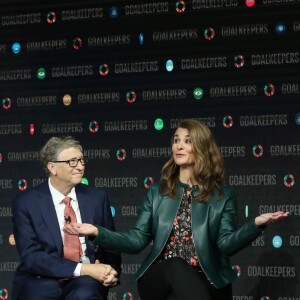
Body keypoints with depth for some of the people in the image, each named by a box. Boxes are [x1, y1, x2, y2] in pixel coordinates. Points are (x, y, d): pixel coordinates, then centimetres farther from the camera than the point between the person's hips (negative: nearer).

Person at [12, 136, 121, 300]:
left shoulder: (96, 197, 8)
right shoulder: (26, 202, -1)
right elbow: (31, 256, -10)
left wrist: (111, 271, -8)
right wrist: (81, 269, -19)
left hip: (86, 281, 1)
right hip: (42, 280, -1)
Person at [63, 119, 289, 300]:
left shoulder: (222, 195, 8)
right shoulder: (157, 192, 14)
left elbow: (226, 244, -5)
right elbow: (137, 240, 8)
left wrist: (257, 224, -22)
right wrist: (97, 232, -6)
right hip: (160, 281, 1)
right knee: (177, 267, -33)